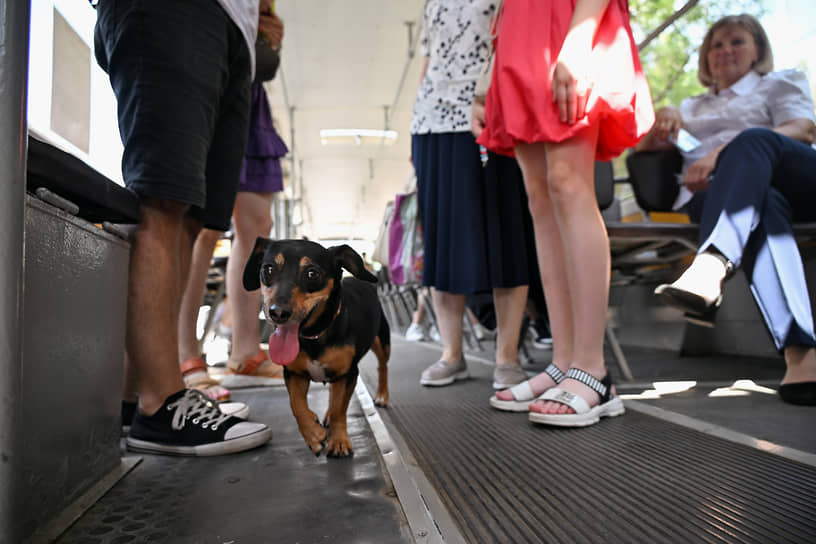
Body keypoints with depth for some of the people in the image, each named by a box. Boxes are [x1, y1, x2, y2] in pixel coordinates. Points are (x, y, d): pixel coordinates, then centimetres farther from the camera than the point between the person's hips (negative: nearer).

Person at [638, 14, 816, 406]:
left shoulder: (782, 82, 27)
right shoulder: (695, 107, 38)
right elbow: (646, 147, 29)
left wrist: (722, 153, -13)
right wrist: (663, 119, 3)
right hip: (731, 193, 1)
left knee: (753, 138, -36)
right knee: (761, 203, -38)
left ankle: (709, 270, -62)